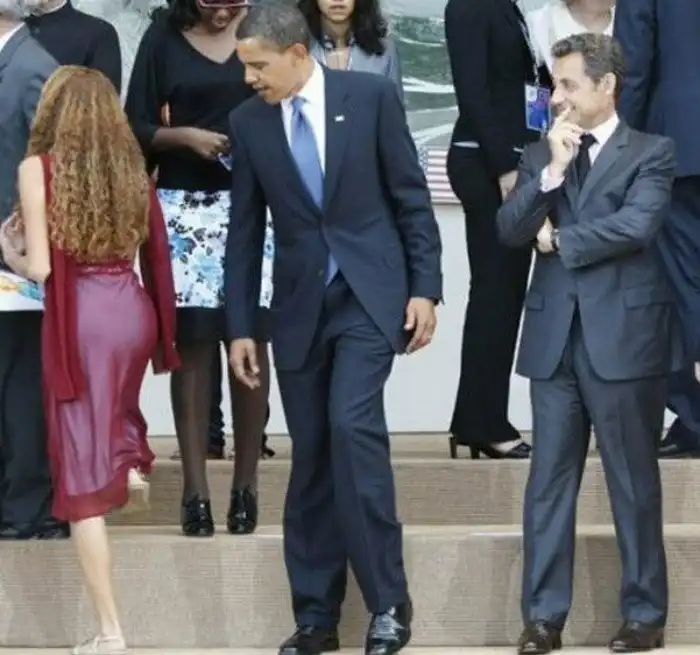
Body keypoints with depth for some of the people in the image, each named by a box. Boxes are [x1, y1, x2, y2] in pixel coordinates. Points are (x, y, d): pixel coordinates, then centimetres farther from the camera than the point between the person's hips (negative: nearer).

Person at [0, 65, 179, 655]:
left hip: (81, 318, -5)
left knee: (83, 469, 0)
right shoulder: (131, 163, 8)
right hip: (132, 310, 5)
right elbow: (152, 251, 8)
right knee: (115, 408, 39)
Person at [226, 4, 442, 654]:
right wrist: (240, 326, 6)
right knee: (309, 455, 4)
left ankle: (387, 601, -10)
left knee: (352, 425, -19)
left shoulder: (371, 95, -5)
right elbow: (244, 230, 7)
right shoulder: (248, 121, 3)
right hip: (299, 304, 3)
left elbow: (411, 197, -1)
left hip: (369, 294, -3)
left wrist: (424, 288, -4)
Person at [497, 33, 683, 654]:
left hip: (624, 335, -4)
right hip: (555, 336, 4)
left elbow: (637, 225, -15)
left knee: (634, 481, 3)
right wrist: (552, 171, -10)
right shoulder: (541, 155, 13)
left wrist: (559, 239, -5)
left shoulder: (651, 152, 0)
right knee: (549, 481, 4)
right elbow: (509, 229, 1)